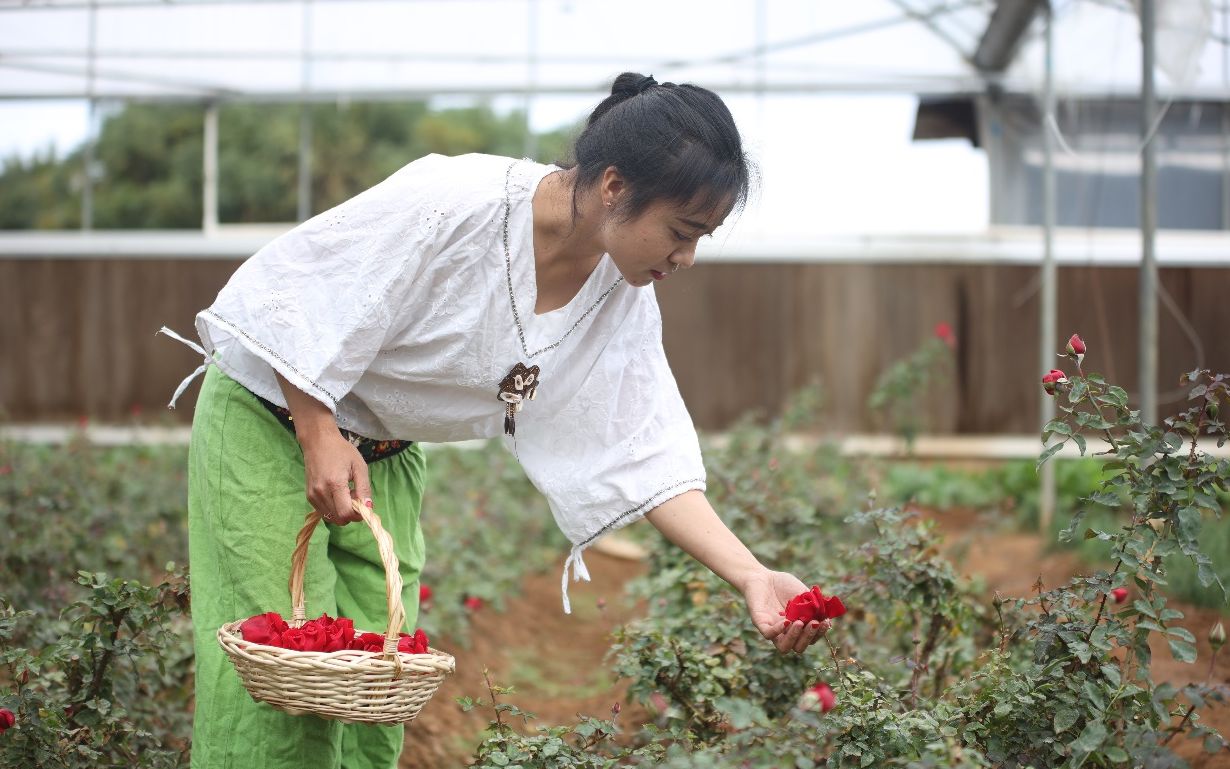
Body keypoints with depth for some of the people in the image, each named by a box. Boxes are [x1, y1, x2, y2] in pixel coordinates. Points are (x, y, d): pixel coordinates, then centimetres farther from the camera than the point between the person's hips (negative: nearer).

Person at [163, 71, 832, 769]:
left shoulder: (623, 300, -9)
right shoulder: (454, 202, -30)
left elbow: (645, 458, -10)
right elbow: (289, 290, -23)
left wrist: (751, 577, -21)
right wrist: (319, 436, -25)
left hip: (385, 456, 7)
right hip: (271, 419, -7)